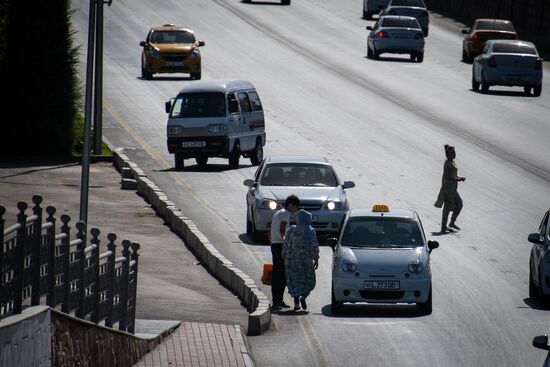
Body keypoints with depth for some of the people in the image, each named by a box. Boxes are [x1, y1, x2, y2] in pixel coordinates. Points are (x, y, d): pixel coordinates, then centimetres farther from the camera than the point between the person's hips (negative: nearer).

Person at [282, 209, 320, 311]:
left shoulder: (290, 230, 1)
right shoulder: (310, 231, -6)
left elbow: (286, 246, 1)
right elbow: (314, 246, -8)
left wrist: (284, 258, 12)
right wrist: (316, 260, 0)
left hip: (292, 260, 2)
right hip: (306, 260, -2)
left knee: (294, 281, 6)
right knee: (308, 280, 12)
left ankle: (296, 303, -4)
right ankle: (303, 297, -12)